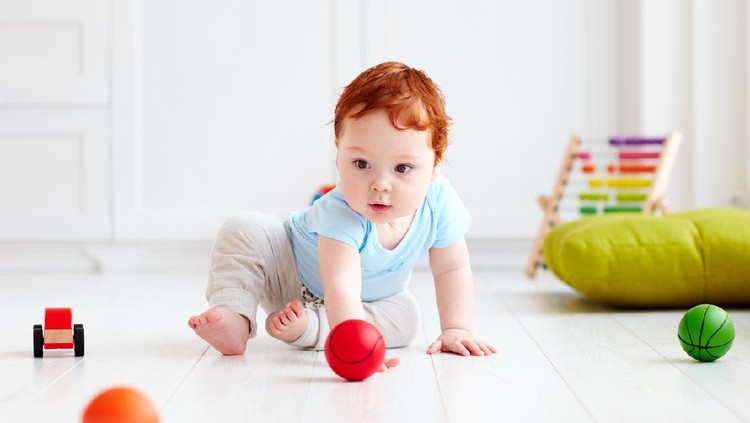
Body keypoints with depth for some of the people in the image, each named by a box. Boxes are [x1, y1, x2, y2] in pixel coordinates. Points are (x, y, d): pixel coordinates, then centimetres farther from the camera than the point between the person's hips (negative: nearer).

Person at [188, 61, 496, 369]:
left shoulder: (439, 202, -30)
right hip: (291, 274, -4)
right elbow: (342, 284, -56)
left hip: (370, 297, 5)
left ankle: (307, 327, -23)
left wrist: (456, 328, -19)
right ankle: (235, 318, -25)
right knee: (244, 231, -26)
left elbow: (452, 269, -14)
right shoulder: (342, 214, -45)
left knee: (405, 318, -24)